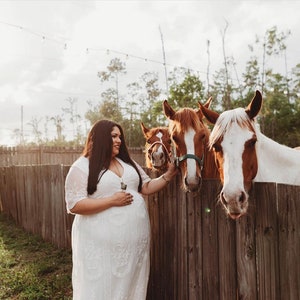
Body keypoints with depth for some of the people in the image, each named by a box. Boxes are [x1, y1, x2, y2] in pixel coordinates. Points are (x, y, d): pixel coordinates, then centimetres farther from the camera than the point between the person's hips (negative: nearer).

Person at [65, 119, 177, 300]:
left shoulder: (128, 162, 12)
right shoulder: (82, 167, -7)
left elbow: (146, 187, 13)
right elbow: (74, 205, -14)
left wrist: (169, 175, -2)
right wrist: (112, 200, -19)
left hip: (135, 238, 6)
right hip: (102, 241, -5)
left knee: (132, 284, 16)